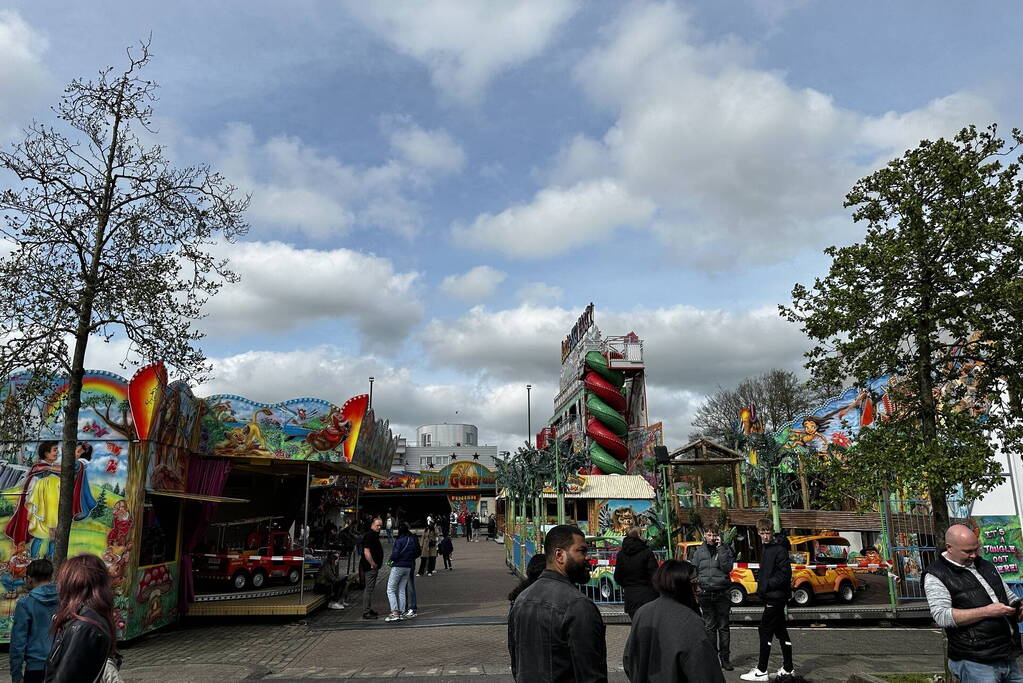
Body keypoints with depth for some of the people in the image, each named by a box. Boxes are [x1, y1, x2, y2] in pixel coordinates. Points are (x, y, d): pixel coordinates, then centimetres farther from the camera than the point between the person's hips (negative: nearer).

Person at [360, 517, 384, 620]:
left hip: (373, 567, 11)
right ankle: (366, 612, -4)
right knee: (368, 589, -7)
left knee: (369, 588, 16)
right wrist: (373, 564, -21)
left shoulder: (374, 535, 16)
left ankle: (368, 609, 25)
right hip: (370, 567, -11)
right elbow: (366, 552, -24)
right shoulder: (369, 535, -16)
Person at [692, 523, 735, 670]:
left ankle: (725, 658, 12)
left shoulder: (725, 549, 0)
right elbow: (694, 571, 9)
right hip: (706, 593, 2)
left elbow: (727, 567, -14)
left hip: (722, 593, -2)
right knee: (709, 626, 9)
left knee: (723, 626, 4)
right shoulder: (699, 551, 6)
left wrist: (720, 547, -15)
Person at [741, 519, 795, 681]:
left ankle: (761, 671, -2)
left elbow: (785, 574, -20)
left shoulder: (779, 549, -16)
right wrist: (760, 580, 9)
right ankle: (788, 668, 22)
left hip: (776, 596, -10)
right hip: (773, 596, 10)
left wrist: (766, 585, -18)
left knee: (765, 631, -7)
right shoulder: (767, 548, 14)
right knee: (780, 631, 14)